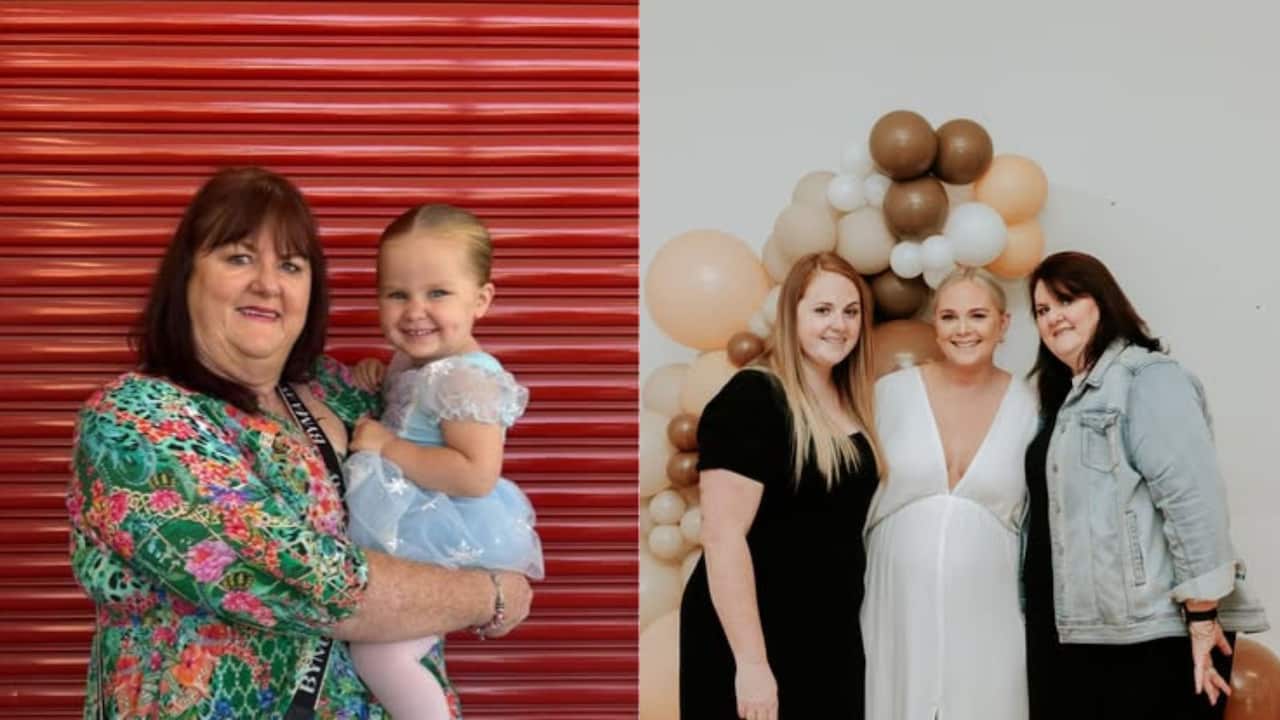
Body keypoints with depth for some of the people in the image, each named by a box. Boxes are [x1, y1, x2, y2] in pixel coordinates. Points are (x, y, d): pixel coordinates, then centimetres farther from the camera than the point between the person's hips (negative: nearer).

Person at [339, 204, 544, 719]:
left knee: (378, 654, -15)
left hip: (449, 546, -10)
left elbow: (477, 475, -32)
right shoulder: (415, 360, 6)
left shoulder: (466, 379, -23)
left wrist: (388, 447, -24)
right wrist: (377, 381, 6)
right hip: (420, 534, 10)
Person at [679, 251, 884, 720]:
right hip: (756, 642, -7)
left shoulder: (851, 403, 9)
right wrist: (750, 661, -24)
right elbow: (722, 536, -21)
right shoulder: (751, 399, -15)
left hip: (834, 636, 7)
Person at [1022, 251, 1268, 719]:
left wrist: (1202, 618, -21)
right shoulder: (1064, 397, 19)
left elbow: (1192, 498, -17)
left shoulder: (1147, 379, -8)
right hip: (1074, 634, 8)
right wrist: (1034, 620, 17)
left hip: (1152, 635, -8)